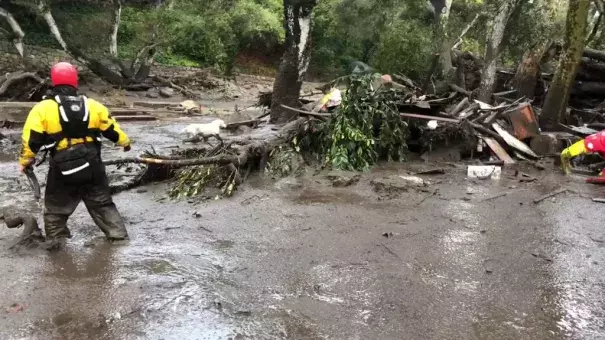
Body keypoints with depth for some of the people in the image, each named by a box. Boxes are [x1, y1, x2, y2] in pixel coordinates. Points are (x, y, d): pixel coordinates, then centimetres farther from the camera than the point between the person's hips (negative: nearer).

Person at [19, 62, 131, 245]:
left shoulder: (42, 109, -7)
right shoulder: (93, 105, 1)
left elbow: (31, 139, -5)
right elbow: (112, 130, 10)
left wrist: (25, 161, 11)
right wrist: (125, 142, 28)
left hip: (62, 170, -2)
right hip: (92, 167, 3)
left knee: (56, 209, 16)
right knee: (102, 203, 18)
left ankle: (56, 241, 19)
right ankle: (118, 234, 17)